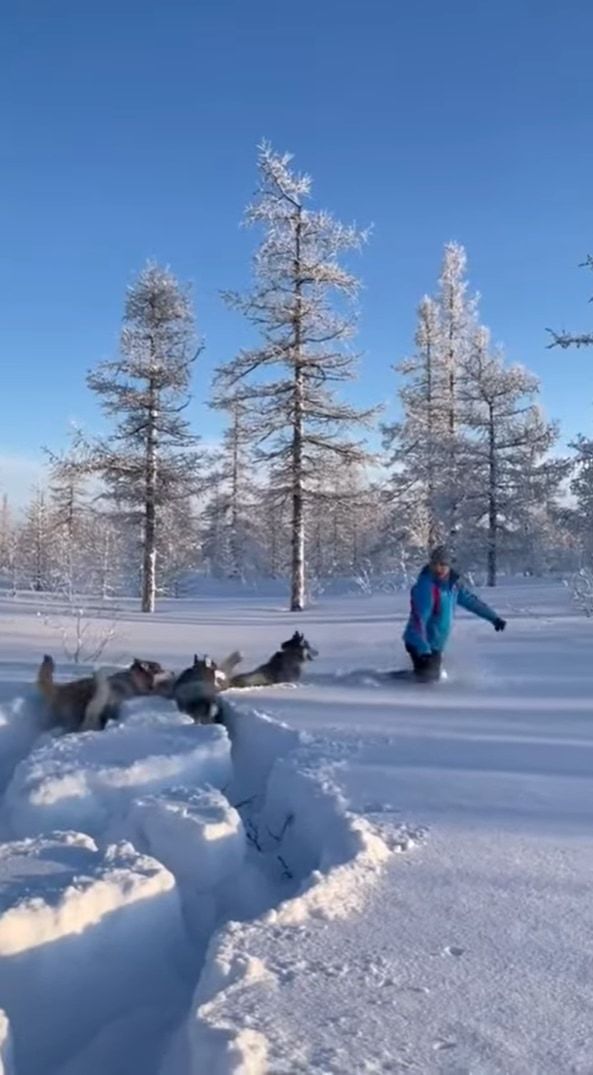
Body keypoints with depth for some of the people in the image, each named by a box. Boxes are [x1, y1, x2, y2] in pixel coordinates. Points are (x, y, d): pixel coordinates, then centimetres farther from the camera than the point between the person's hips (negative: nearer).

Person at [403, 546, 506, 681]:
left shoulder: (452, 583, -2)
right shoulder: (425, 587, -26)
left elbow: (470, 600, 13)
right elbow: (418, 620, -30)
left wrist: (493, 617, 17)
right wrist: (424, 650, -38)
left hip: (436, 645, 8)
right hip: (421, 645, -8)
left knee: (434, 676, 18)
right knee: (427, 677, -12)